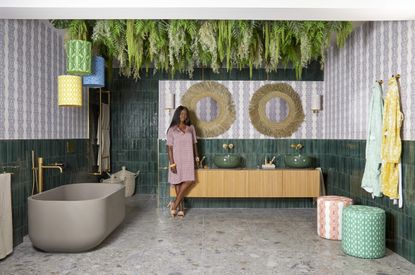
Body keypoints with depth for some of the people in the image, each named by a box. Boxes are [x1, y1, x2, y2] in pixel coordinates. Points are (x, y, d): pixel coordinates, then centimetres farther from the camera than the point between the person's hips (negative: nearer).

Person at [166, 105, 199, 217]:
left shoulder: (191, 128, 8)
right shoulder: (172, 130, -3)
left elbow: (194, 144, 14)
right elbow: (170, 147, -6)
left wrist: (196, 157, 9)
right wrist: (172, 163, -13)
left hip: (188, 160, 3)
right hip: (177, 160, -3)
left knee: (189, 181, -9)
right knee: (178, 182, 1)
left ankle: (175, 204, 1)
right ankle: (180, 207, 12)